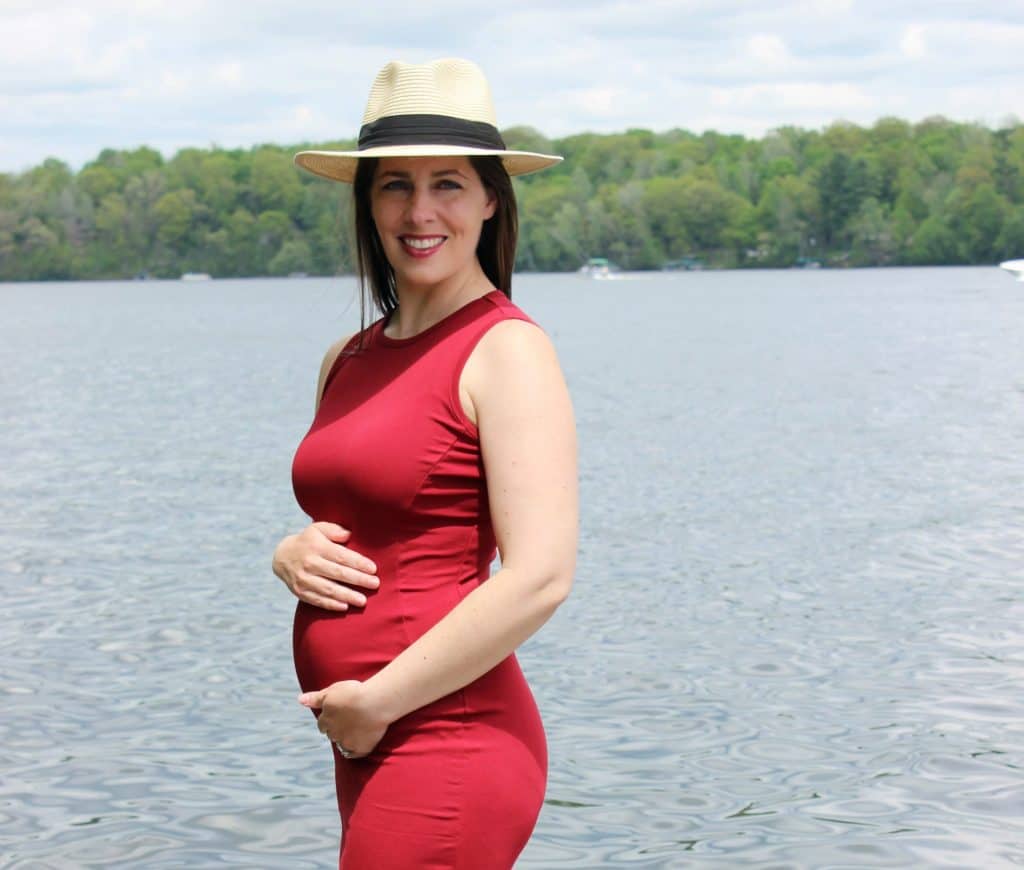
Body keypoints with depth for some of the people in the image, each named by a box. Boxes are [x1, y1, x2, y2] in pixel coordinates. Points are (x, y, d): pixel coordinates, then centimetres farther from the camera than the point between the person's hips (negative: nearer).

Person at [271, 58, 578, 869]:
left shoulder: (506, 351, -11)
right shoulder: (350, 360, 12)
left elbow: (540, 577, -19)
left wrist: (375, 702, -14)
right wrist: (294, 557, -1)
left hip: (448, 744, -8)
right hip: (368, 751, 8)